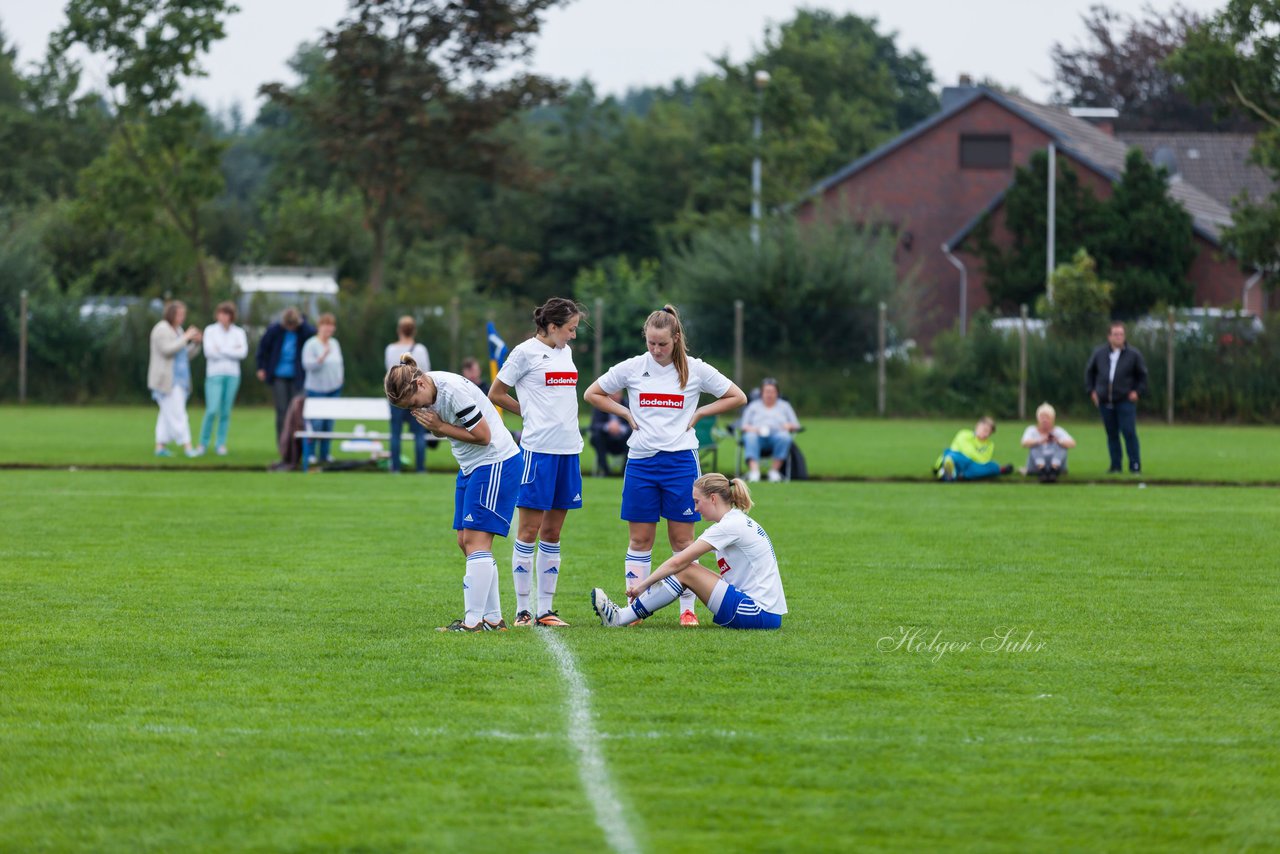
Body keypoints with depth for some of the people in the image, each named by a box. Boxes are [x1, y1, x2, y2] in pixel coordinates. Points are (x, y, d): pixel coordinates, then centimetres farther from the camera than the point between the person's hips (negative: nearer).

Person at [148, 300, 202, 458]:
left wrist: (196, 342, -1)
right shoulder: (161, 329, -12)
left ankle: (160, 447, 10)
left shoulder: (178, 330, 16)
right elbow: (167, 350, -25)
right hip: (166, 379, -9)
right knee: (177, 414, -12)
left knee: (167, 414, 8)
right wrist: (186, 338, -22)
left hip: (178, 380, 9)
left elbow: (187, 355, 17)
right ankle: (187, 447, -16)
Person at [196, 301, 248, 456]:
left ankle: (221, 444, 9)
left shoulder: (239, 333, 7)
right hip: (214, 374, -2)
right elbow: (209, 352, -9)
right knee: (212, 410, -11)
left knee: (226, 412, 2)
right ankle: (203, 443, 2)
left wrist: (222, 350, -9)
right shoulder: (210, 330, 3)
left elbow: (243, 352, -7)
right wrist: (232, 351, -6)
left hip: (232, 375, 2)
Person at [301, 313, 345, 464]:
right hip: (317, 389, -6)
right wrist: (322, 357, -29)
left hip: (334, 388, 6)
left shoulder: (335, 343, 10)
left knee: (329, 422, 6)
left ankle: (324, 453, 12)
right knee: (316, 423, -10)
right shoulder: (311, 344, -10)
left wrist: (339, 378, 9)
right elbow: (308, 365, -19)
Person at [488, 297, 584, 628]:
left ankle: (545, 609, 11)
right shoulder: (526, 352, -5)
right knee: (529, 531, -3)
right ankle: (522, 610, 0)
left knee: (552, 532, 8)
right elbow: (495, 394, 0)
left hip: (569, 449, 7)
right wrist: (530, 412, 4)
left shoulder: (565, 352, 15)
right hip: (538, 448, -7)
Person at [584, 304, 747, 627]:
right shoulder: (632, 368, 1)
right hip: (641, 461, 1)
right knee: (640, 539, 3)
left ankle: (687, 608, 5)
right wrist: (626, 413, 2)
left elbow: (737, 397, 7)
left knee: (682, 539, 1)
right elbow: (593, 394, 12)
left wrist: (698, 414, -1)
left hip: (681, 461, -1)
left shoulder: (696, 370, -1)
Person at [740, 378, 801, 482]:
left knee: (785, 437, -37)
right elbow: (744, 425, 16)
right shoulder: (754, 406, 25)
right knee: (750, 438, -38)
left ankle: (775, 470, -34)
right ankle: (754, 471, -53)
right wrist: (751, 429, -7)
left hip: (777, 433, 0)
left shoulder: (784, 406, 26)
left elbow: (796, 425, 20)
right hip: (757, 434, 0)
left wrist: (789, 426, -3)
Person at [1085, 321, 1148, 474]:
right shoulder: (1099, 353, 7)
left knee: (1129, 433, -10)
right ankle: (1115, 466, 12)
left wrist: (1138, 391, -1)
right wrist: (1091, 390, 11)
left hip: (1125, 402, -3)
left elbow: (1142, 375, 10)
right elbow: (1089, 371, 20)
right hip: (1105, 402, 3)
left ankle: (1135, 465, -6)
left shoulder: (1133, 355, 1)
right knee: (1111, 434, 6)